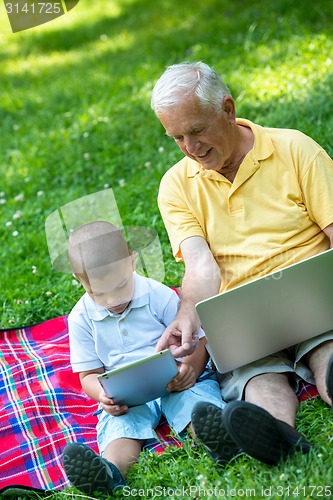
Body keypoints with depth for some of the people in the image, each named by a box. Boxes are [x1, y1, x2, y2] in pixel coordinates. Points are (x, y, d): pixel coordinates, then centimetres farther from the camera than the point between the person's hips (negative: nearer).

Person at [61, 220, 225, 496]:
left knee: (200, 401, -33)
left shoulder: (160, 295, -1)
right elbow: (89, 374, 8)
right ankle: (109, 471, -62)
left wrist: (190, 367, -22)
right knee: (120, 425, -33)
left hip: (178, 382, 0)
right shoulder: (81, 318, 4)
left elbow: (198, 341, 1)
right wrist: (103, 394, -17)